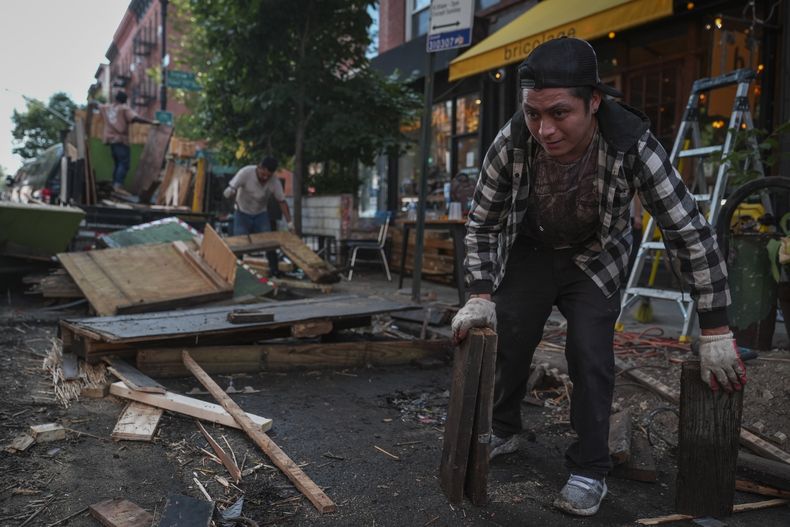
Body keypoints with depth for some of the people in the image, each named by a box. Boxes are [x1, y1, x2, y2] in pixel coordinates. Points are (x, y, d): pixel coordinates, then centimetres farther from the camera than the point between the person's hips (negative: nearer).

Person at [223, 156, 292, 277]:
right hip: (242, 213, -2)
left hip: (261, 214, 2)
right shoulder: (246, 172, -26)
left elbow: (282, 201, -8)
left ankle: (274, 270, 8)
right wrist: (229, 192, -53)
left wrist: (289, 222, -14)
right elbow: (230, 189, -27)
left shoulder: (275, 182, -18)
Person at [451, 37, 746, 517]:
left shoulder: (633, 145, -34)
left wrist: (716, 332, -26)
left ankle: (590, 471, 7)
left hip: (596, 260, -1)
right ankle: (504, 431, 31)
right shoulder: (512, 143, -29)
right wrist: (480, 297, -22)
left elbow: (691, 233, -27)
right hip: (529, 251, 2)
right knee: (507, 344, 4)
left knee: (591, 356, -12)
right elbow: (482, 224, -13)